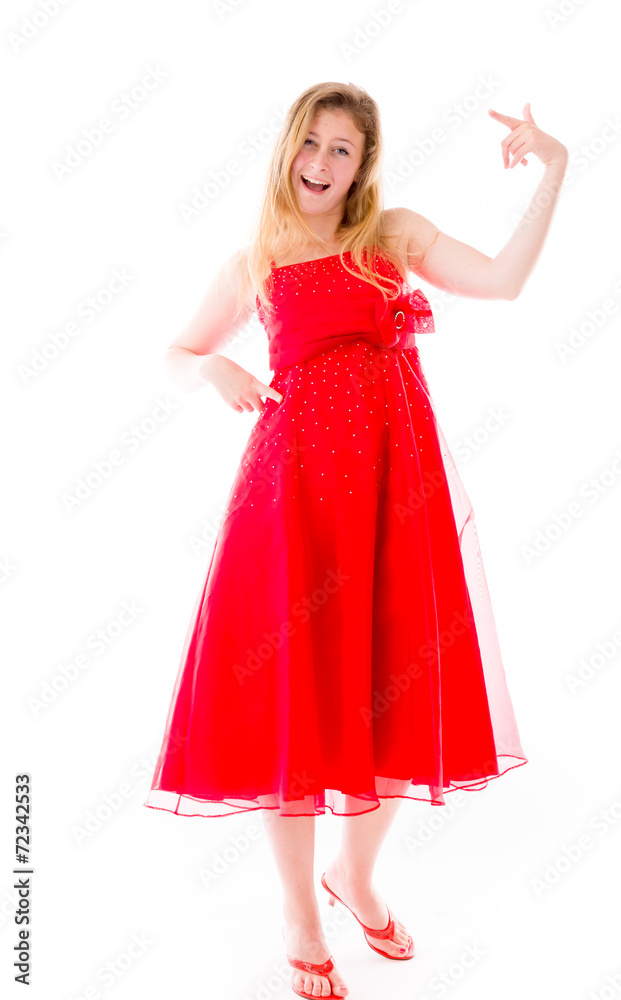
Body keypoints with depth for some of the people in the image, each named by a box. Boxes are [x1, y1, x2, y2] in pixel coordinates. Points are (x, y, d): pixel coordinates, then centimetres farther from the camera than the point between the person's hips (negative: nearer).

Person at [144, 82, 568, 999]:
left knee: (396, 688, 7)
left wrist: (553, 167, -3)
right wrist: (216, 370, -1)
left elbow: (504, 279, -1)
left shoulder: (398, 234, 13)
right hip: (298, 474, -1)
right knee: (294, 693, 2)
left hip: (398, 476, 1)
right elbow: (177, 355, 19)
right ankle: (300, 914, 24)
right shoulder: (253, 263, 13)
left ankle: (356, 873, 35)